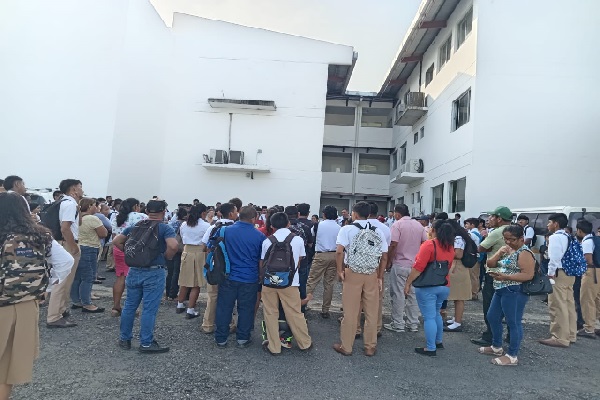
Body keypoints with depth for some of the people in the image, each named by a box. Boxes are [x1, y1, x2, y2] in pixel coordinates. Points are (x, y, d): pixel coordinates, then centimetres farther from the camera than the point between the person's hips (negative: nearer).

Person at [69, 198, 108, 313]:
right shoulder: (93, 219, -16)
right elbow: (104, 234, -11)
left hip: (78, 248, 9)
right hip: (89, 250, -9)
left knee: (77, 277, 15)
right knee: (88, 278, -4)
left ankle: (76, 302, 24)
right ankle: (87, 305, 0)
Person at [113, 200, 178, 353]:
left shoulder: (134, 227, 8)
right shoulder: (165, 228, -10)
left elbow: (116, 241, 9)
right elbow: (173, 246, -25)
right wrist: (166, 257, -8)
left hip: (134, 271, 5)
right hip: (154, 273, -5)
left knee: (130, 306, 16)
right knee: (149, 310, 2)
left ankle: (124, 339, 28)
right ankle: (146, 343, 11)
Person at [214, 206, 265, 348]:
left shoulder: (226, 230, -6)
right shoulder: (259, 235, -8)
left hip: (229, 277, 1)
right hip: (250, 279, -1)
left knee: (224, 308, 12)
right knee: (246, 309, 11)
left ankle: (221, 338, 22)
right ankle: (243, 338, 21)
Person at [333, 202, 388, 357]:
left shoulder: (347, 229, -4)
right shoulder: (378, 231, 6)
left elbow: (339, 251, -16)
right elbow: (384, 257, 5)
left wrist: (340, 270, -4)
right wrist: (380, 277, 13)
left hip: (352, 273, -3)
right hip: (372, 274, 3)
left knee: (350, 312, 7)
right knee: (371, 313, 12)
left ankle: (345, 346, 19)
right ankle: (370, 347, 24)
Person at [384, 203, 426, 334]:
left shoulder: (397, 224, -10)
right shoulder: (419, 225, 8)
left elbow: (393, 245, -17)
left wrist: (389, 262, -7)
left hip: (400, 265, -6)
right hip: (415, 265, 6)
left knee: (398, 295, 2)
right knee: (413, 295, 11)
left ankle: (398, 324, 8)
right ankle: (413, 324, 17)